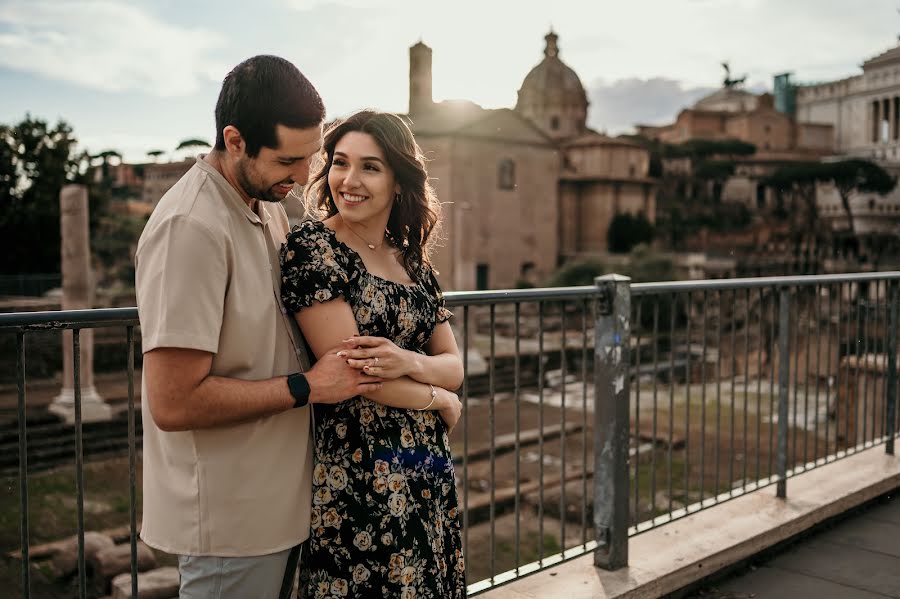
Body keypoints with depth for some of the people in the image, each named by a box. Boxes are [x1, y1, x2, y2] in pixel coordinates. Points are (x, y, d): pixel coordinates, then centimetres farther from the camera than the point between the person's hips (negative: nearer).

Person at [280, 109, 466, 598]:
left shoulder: (411, 261, 10)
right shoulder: (312, 247, -9)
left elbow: (454, 367, 7)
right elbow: (346, 369, -16)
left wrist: (409, 363, -16)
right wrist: (439, 400, -4)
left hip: (427, 477, 6)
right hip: (354, 475, -6)